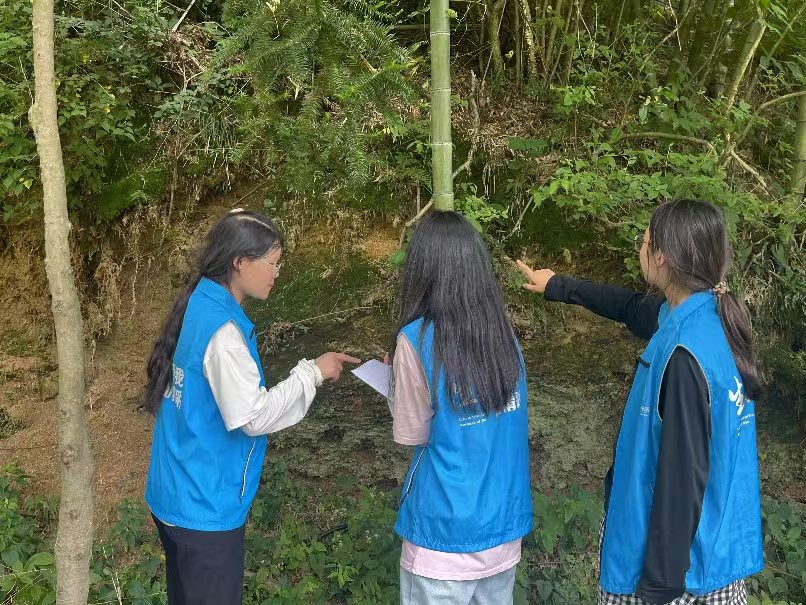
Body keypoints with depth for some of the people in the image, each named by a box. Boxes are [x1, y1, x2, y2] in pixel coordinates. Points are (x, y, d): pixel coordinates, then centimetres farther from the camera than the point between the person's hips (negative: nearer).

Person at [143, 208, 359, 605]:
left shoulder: (198, 307, 5)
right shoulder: (222, 327, -23)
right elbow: (253, 416, -24)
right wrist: (311, 373, -16)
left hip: (175, 496, 9)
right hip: (205, 506, -9)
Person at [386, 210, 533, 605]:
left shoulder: (417, 339, -17)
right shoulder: (503, 331, 0)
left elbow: (412, 435, -7)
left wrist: (396, 379, 9)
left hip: (449, 528, -5)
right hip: (504, 520, 5)